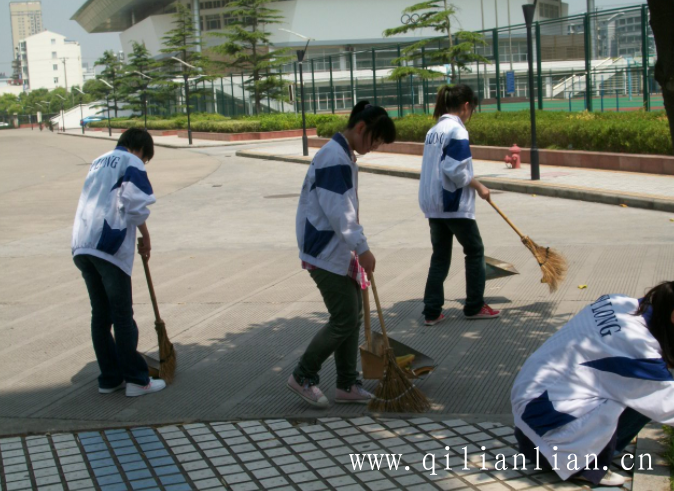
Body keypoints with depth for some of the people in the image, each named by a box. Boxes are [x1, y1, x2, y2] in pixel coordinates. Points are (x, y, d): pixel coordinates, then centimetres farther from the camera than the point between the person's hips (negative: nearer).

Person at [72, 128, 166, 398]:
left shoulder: (98, 162, 25)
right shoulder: (131, 163, 2)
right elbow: (135, 203, -12)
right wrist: (146, 236, 2)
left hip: (82, 244, 7)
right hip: (110, 247, -7)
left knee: (100, 314, 12)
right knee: (123, 316, -2)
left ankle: (110, 377, 17)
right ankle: (136, 379, 3)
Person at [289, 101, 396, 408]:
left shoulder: (344, 155, 13)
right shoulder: (334, 157, -19)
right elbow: (338, 212, -23)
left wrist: (357, 249, 20)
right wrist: (362, 248, -18)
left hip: (341, 252, 10)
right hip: (327, 253, -10)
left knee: (354, 315, 12)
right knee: (344, 320, -6)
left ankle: (347, 385, 20)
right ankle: (303, 376, 9)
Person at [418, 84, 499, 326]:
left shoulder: (433, 131, 11)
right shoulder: (457, 130, -14)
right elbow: (455, 170, -22)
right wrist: (478, 186, -9)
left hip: (433, 204, 8)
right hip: (455, 205, -8)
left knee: (440, 256, 12)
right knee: (475, 251, 9)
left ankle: (432, 312, 10)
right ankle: (474, 306, 17)